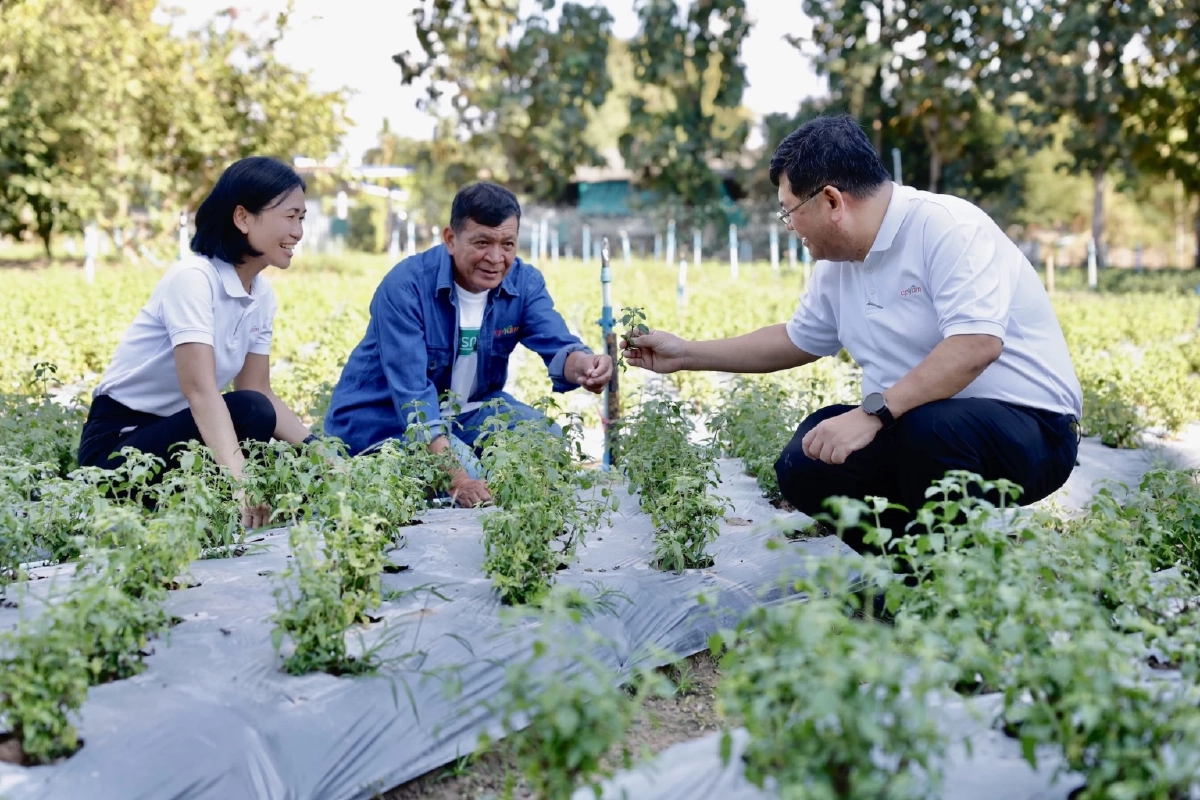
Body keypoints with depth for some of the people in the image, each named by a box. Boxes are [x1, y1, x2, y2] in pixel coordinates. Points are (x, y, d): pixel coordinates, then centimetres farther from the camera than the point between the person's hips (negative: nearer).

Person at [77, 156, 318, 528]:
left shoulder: (262, 295, 2)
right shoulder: (194, 278, -22)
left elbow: (260, 391, 2)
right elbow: (200, 390, -34)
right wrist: (237, 478, -47)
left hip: (178, 430, 7)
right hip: (117, 442, -7)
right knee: (249, 413, -30)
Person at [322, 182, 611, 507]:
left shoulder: (525, 282, -8)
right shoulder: (405, 286, -25)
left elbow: (557, 345, -21)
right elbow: (411, 392, -32)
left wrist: (581, 363, -49)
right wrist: (456, 476, -45)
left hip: (468, 410, 6)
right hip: (382, 418, -6)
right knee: (468, 477, -29)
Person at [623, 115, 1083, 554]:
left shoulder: (946, 226, -18)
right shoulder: (836, 266, 9)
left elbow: (976, 344, -31)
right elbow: (796, 340, 26)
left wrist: (871, 413, -35)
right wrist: (686, 355, 24)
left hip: (1031, 429, -8)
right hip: (911, 431, 8)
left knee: (927, 428, -36)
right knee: (804, 468, -7)